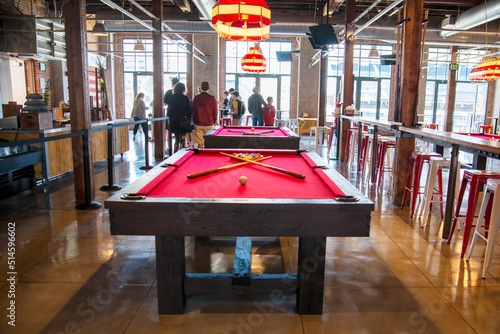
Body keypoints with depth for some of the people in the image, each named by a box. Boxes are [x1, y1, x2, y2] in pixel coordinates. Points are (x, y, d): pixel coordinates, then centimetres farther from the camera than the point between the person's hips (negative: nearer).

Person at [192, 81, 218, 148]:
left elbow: (193, 112, 7)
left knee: (200, 143, 4)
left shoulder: (196, 98, 0)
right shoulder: (212, 99, -5)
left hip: (198, 125, 1)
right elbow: (215, 112, 0)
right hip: (209, 124, -1)